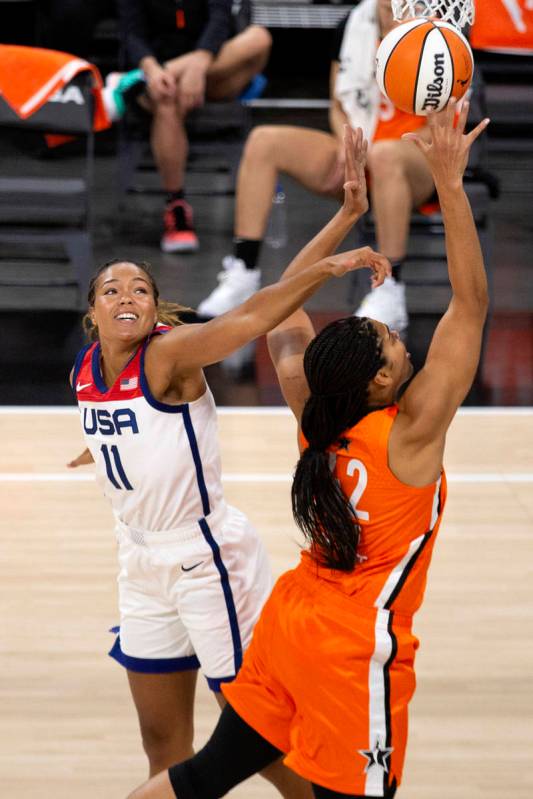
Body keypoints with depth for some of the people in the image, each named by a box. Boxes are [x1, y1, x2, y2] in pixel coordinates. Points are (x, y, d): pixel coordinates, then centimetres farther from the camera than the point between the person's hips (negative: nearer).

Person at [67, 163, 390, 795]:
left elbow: (249, 318, -36)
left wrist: (327, 267, -50)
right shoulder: (86, 370, 1)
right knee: (163, 739, 15)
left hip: (207, 558, -7)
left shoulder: (169, 353, -20)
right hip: (143, 565, 7)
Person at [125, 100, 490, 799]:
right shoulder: (411, 430, -18)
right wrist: (450, 183, -20)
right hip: (359, 644, -7)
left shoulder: (314, 412, -2)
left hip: (293, 618, 7)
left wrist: (349, 213, 10)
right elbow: (471, 304, -20)